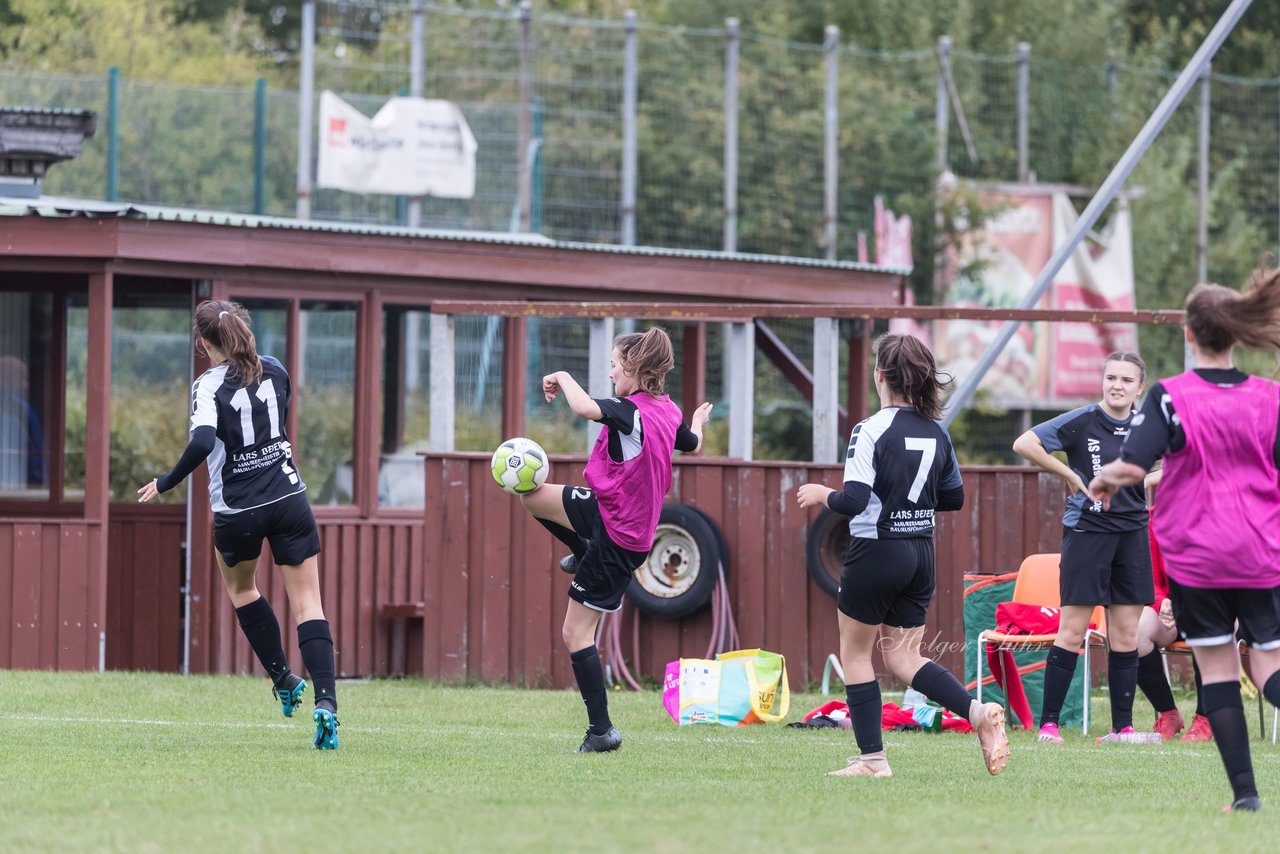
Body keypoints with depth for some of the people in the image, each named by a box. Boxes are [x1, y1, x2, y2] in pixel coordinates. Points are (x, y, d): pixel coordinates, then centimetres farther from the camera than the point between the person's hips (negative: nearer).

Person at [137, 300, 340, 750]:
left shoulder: (208, 386, -12)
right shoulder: (275, 371, 4)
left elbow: (202, 442, -28)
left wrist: (167, 483, -16)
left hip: (236, 513, -2)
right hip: (288, 500, 3)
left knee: (239, 587, 28)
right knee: (308, 604, 0)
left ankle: (284, 679, 29)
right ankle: (325, 701, -17)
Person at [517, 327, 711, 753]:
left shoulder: (630, 412, -27)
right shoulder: (668, 411, 0)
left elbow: (585, 407, -46)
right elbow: (692, 445, 21)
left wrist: (563, 377, -24)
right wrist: (699, 421, 46)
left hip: (616, 537, -8)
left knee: (576, 633, -2)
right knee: (533, 495, 18)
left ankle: (601, 731, 0)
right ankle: (584, 556, 37)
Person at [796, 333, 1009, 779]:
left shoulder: (871, 431, -16)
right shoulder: (937, 433, 5)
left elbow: (853, 502, -21)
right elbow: (954, 498, 14)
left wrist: (821, 494, -2)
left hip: (876, 553, -6)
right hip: (921, 554, 6)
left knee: (855, 653, 9)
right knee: (902, 655, 13)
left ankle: (872, 758, 8)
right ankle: (979, 712, -9)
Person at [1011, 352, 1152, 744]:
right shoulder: (1082, 421, -8)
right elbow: (1024, 444, -15)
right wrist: (1069, 474, -11)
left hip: (1132, 533, 5)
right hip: (1087, 531, -5)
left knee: (1126, 635, 5)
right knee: (1073, 630, -4)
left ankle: (1122, 726, 10)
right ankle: (1048, 723, 1)